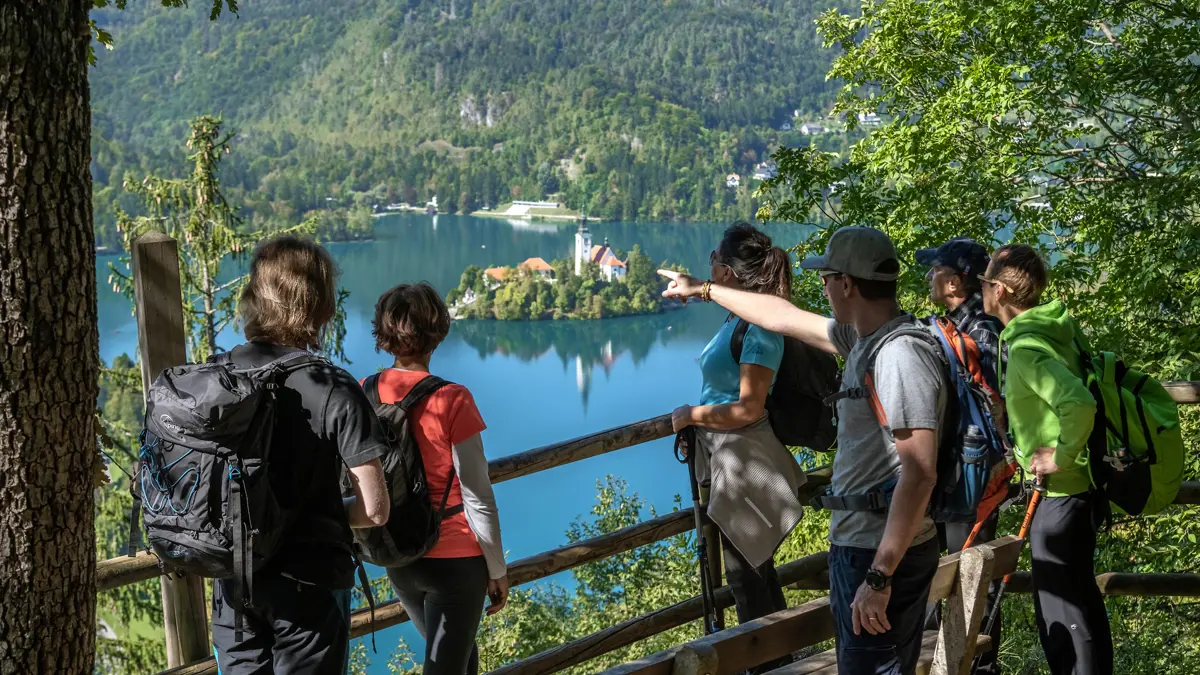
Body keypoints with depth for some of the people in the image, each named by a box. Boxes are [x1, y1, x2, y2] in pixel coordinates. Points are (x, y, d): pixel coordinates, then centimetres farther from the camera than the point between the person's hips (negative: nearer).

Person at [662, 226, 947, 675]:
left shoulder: (900, 355, -22)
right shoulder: (864, 337, 8)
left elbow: (919, 472, -27)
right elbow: (783, 318, 21)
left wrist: (879, 577, -28)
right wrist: (702, 290, 29)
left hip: (883, 555, -10)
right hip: (859, 545, 10)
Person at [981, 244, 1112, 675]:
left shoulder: (1025, 349, -22)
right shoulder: (1058, 327, 6)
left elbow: (1079, 404, -36)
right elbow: (1078, 390, 19)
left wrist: (1062, 455, -23)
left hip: (1062, 491, -10)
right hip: (1079, 484, 10)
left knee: (1061, 607, 1)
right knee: (1079, 597, 21)